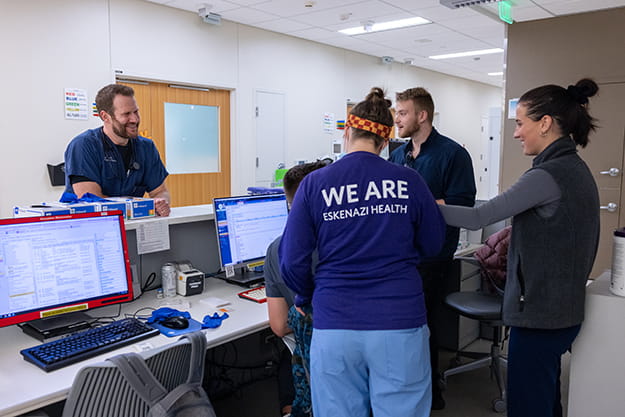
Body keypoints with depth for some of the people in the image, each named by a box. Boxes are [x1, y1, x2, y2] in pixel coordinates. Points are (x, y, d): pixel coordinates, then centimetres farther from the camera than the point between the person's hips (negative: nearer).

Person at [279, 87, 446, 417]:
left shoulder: (314, 184, -5)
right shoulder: (408, 181, -3)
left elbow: (293, 261, -4)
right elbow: (432, 246, 8)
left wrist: (306, 297, 15)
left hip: (335, 325, 0)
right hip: (399, 324, 1)